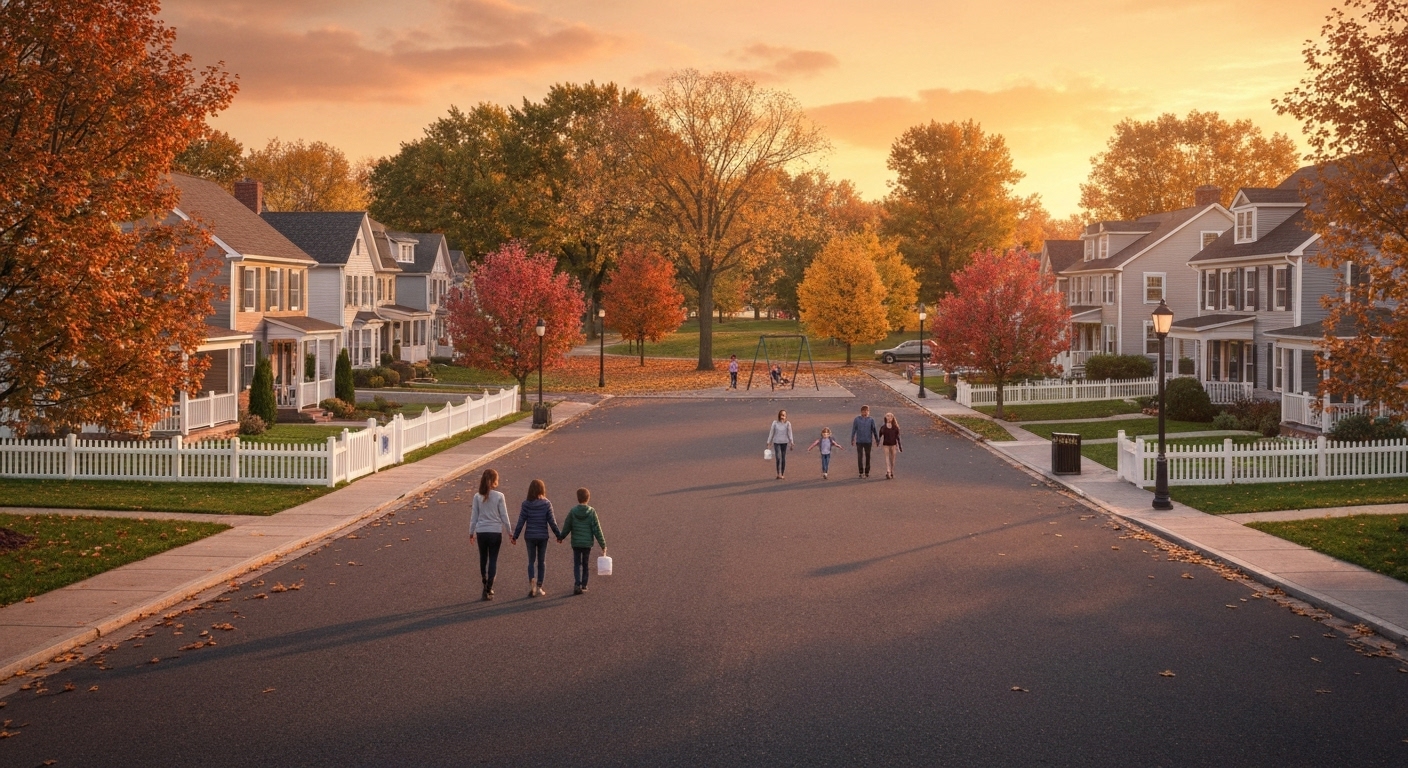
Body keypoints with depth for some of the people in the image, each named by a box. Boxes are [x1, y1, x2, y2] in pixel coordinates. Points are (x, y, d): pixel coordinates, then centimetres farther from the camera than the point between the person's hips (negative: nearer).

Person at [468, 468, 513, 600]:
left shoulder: (477, 497, -3)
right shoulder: (499, 496, -9)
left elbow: (474, 516, 2)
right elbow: (504, 516, -5)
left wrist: (471, 532, 13)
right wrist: (510, 531, 6)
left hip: (481, 532, 2)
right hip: (495, 532, -2)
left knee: (483, 559, 17)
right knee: (493, 560, 5)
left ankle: (486, 586, 25)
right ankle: (489, 589, 0)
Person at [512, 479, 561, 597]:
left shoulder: (526, 504, -6)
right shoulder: (546, 504, -7)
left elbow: (521, 522, -5)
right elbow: (552, 522, -5)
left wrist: (515, 536, 3)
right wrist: (559, 535, 6)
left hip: (530, 536, 0)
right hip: (543, 536, 0)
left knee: (531, 561, 9)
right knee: (542, 561, 11)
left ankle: (531, 582, -12)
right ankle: (539, 587, 12)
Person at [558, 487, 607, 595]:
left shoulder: (572, 511, -7)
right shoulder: (591, 512, -9)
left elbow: (566, 527, 2)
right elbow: (597, 530, -8)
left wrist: (560, 537, 21)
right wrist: (603, 545, -2)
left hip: (576, 543, 0)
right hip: (587, 543, 0)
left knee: (577, 564, 7)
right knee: (586, 565, 15)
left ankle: (577, 584, -10)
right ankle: (584, 585, 20)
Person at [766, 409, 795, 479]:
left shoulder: (787, 424, -3)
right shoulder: (775, 423, -2)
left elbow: (789, 433, -2)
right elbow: (771, 433, 4)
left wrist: (791, 442, -9)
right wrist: (768, 442, 4)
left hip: (784, 442, 1)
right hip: (776, 442, -1)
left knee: (783, 458, 7)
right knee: (778, 458, -14)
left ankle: (782, 474, 16)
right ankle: (778, 474, -12)